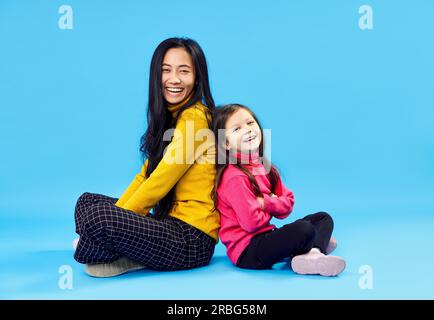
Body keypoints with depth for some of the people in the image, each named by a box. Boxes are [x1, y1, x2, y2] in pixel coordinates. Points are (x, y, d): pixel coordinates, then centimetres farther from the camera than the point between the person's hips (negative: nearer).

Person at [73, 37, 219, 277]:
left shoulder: (195, 117, -15)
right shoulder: (170, 117, 15)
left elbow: (159, 183, -17)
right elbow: (145, 175, 10)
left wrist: (116, 219, -9)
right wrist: (115, 214, 0)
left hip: (191, 239, -10)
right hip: (171, 223, 10)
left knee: (99, 216, -28)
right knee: (88, 200, 14)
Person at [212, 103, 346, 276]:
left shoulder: (264, 167, 8)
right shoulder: (235, 177, -19)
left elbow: (288, 204, 7)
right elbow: (251, 222, -23)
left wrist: (265, 203, -13)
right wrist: (271, 209, -3)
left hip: (265, 236, 10)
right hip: (246, 251, -10)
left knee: (323, 218, 9)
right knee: (303, 230, -31)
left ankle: (312, 251, -18)